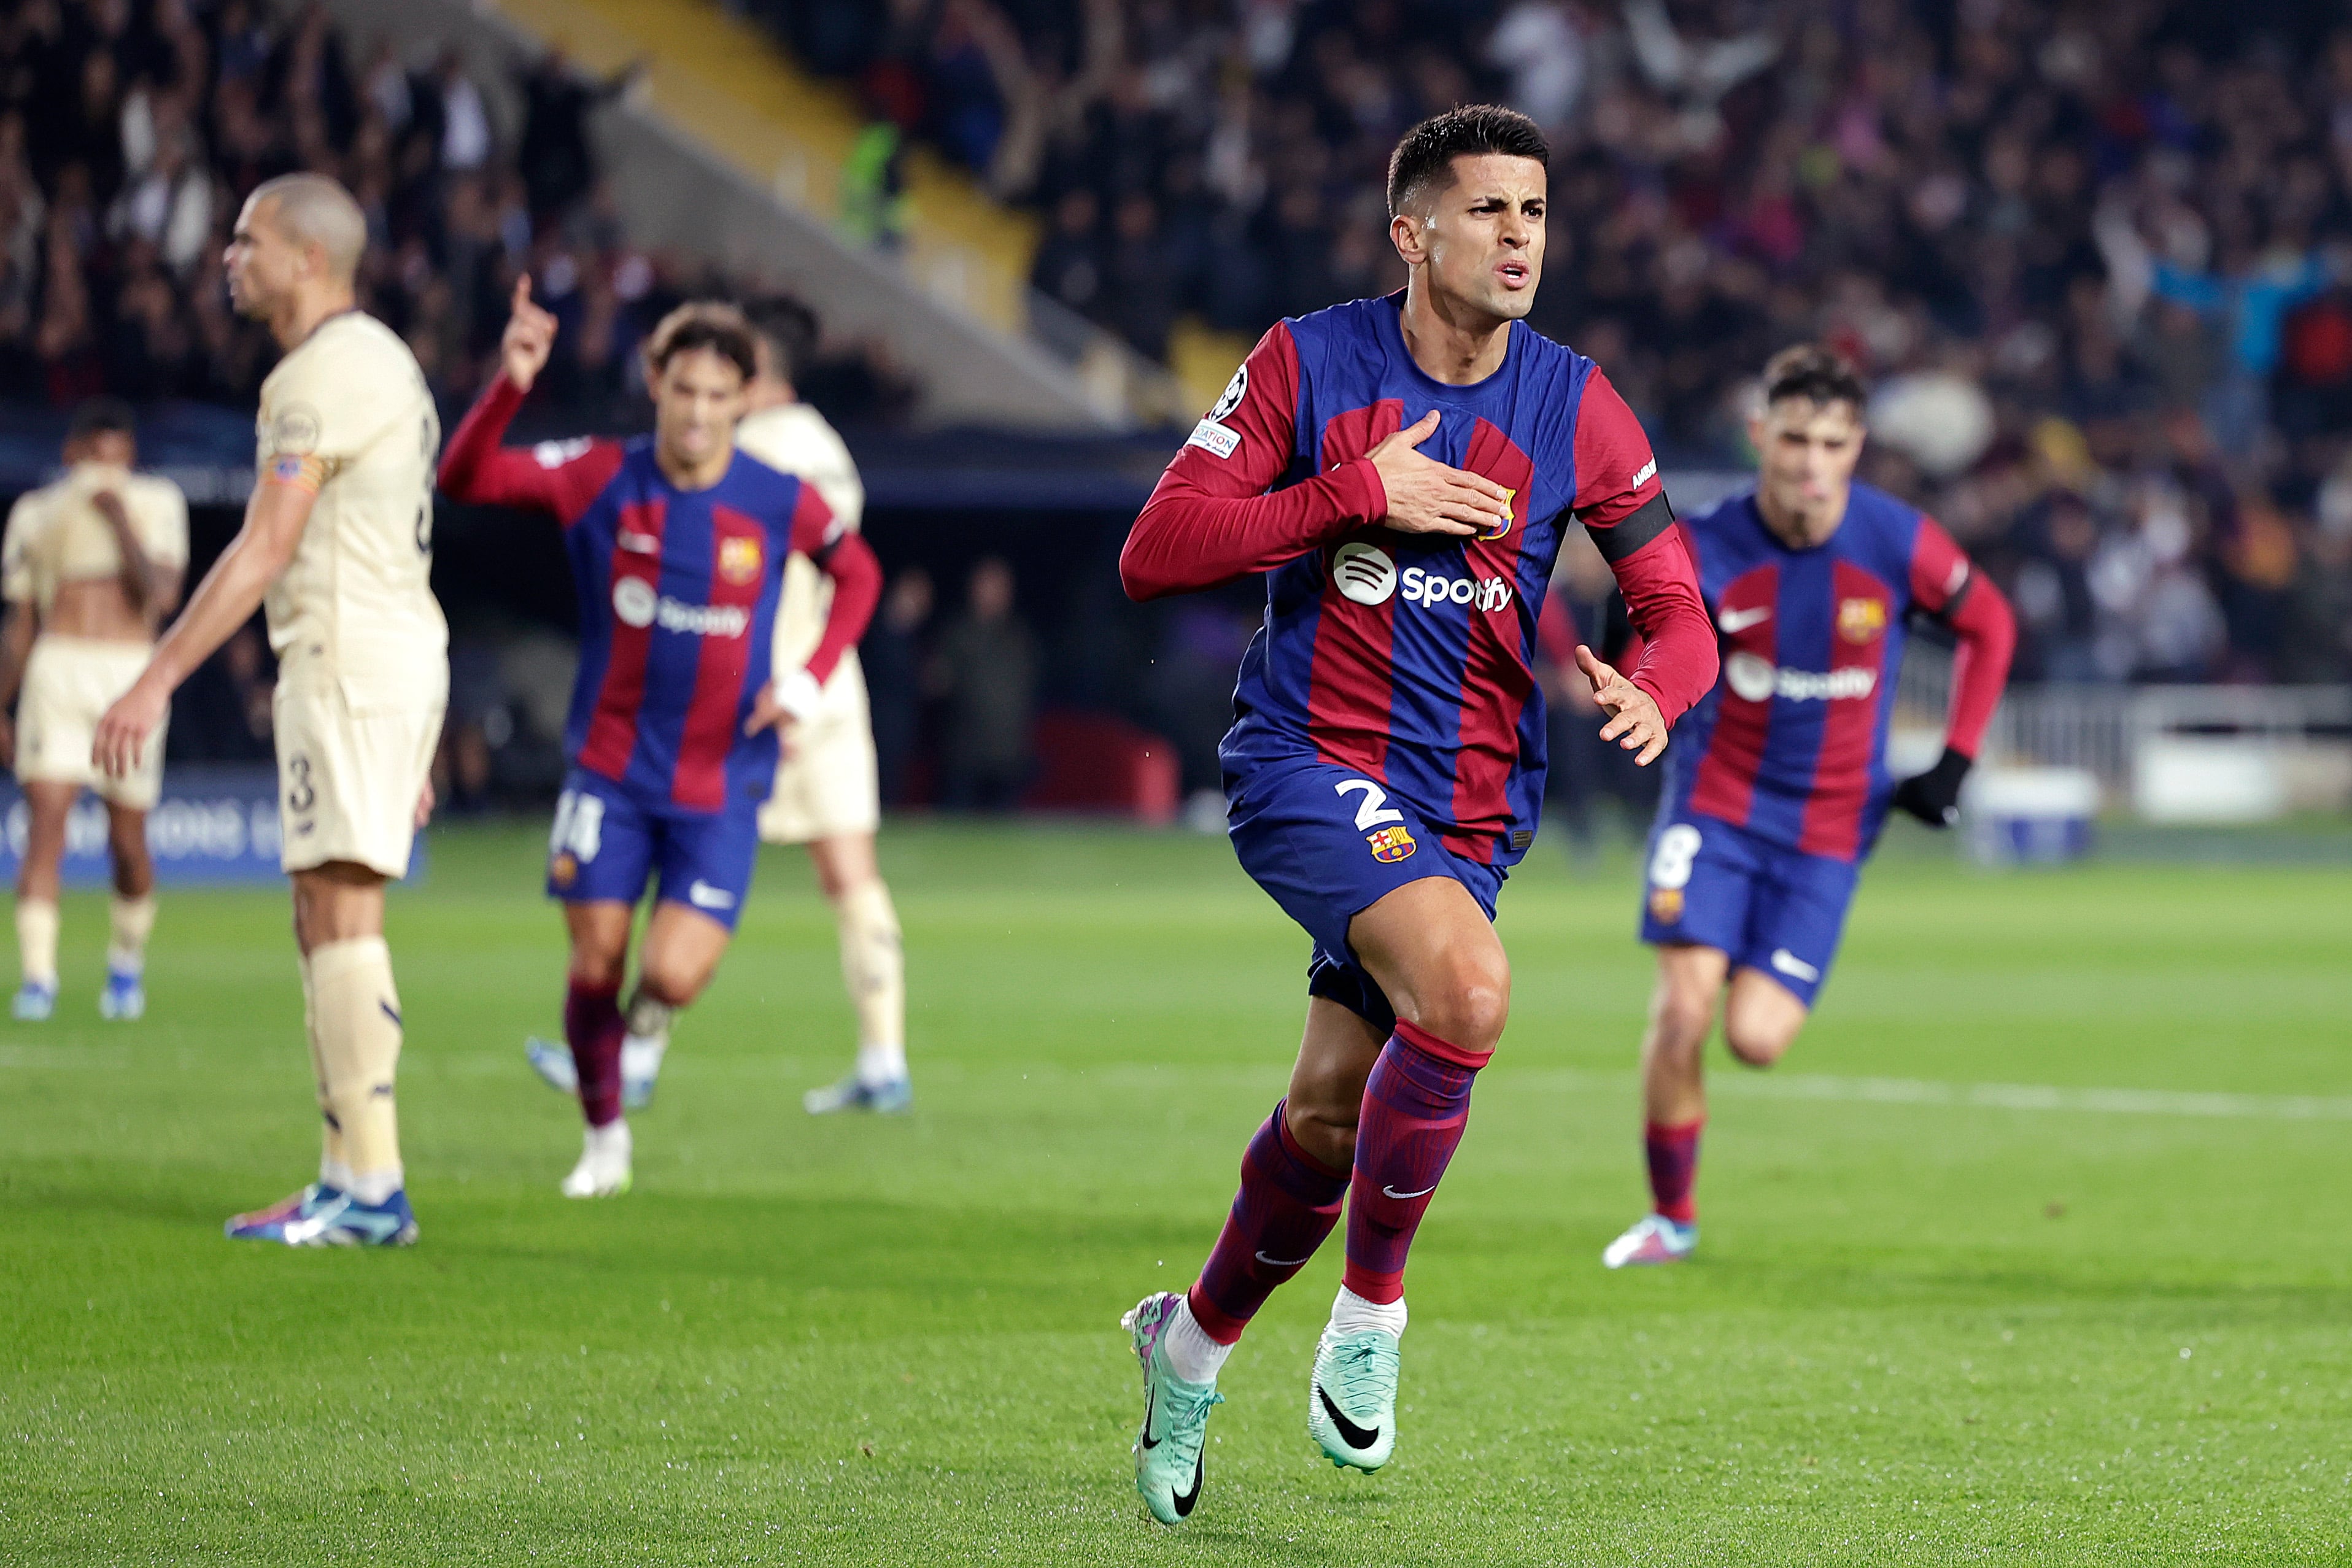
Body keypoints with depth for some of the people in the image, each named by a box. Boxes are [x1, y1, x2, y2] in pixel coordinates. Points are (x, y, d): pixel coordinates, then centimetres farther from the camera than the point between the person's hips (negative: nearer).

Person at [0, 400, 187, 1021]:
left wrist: (121, 520, -9)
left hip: (133, 674, 0)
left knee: (127, 841, 5)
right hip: (57, 670, 0)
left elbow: (163, 595, -7)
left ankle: (127, 965, 28)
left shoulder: (157, 504, 8)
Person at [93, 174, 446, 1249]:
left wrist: (158, 679, -22)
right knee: (325, 917, 10)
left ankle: (370, 1188, -14)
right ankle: (350, 1185, 10)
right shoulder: (380, 359, 20)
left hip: (350, 659, -10)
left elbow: (264, 549, -19)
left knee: (341, 908, -11)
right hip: (392, 651, 10)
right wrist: (408, 746, 24)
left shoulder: (326, 371, -12)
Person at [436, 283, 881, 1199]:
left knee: (673, 976, -13)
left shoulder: (779, 503, -7)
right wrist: (511, 384, -28)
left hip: (721, 785, -1)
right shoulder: (603, 480, -7)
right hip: (611, 769, 1)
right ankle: (604, 1137, 23)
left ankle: (652, 1017, 25)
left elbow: (858, 576, 12)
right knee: (595, 966, 0)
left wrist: (811, 679, -2)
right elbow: (464, 478, -12)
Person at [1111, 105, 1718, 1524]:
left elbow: (1679, 610, 3)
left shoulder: (1574, 405, 1)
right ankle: (1374, 1310, -12)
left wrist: (1651, 689, -21)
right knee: (1468, 985, -29)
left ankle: (1194, 1342, 33)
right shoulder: (1309, 363, -5)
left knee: (1332, 1115, 5)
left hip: (1467, 806, 4)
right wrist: (1359, 494, -16)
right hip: (1310, 758, -4)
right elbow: (1154, 554, -9)